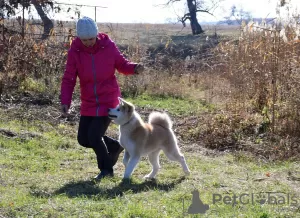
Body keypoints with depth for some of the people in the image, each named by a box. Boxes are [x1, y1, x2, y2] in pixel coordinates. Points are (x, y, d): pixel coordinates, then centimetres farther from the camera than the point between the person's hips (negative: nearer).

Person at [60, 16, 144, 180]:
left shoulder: (108, 45, -11)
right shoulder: (75, 51, -8)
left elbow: (122, 65, 1)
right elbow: (68, 79, -7)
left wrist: (135, 68, -20)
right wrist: (65, 102, -19)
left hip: (108, 100, -4)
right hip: (89, 103, 4)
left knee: (94, 136, -12)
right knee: (83, 139, 6)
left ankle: (106, 169, 13)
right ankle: (115, 146, 31)